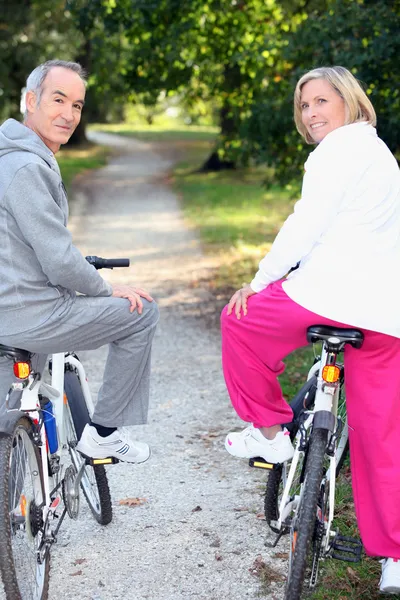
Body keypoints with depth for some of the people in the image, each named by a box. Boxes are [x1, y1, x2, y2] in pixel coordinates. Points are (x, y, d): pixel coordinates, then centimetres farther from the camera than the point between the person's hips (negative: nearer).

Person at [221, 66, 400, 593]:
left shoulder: (339, 148, -4)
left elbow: (306, 227, -11)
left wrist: (259, 281, -2)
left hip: (336, 292, -9)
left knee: (242, 321, 14)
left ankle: (269, 432, 18)